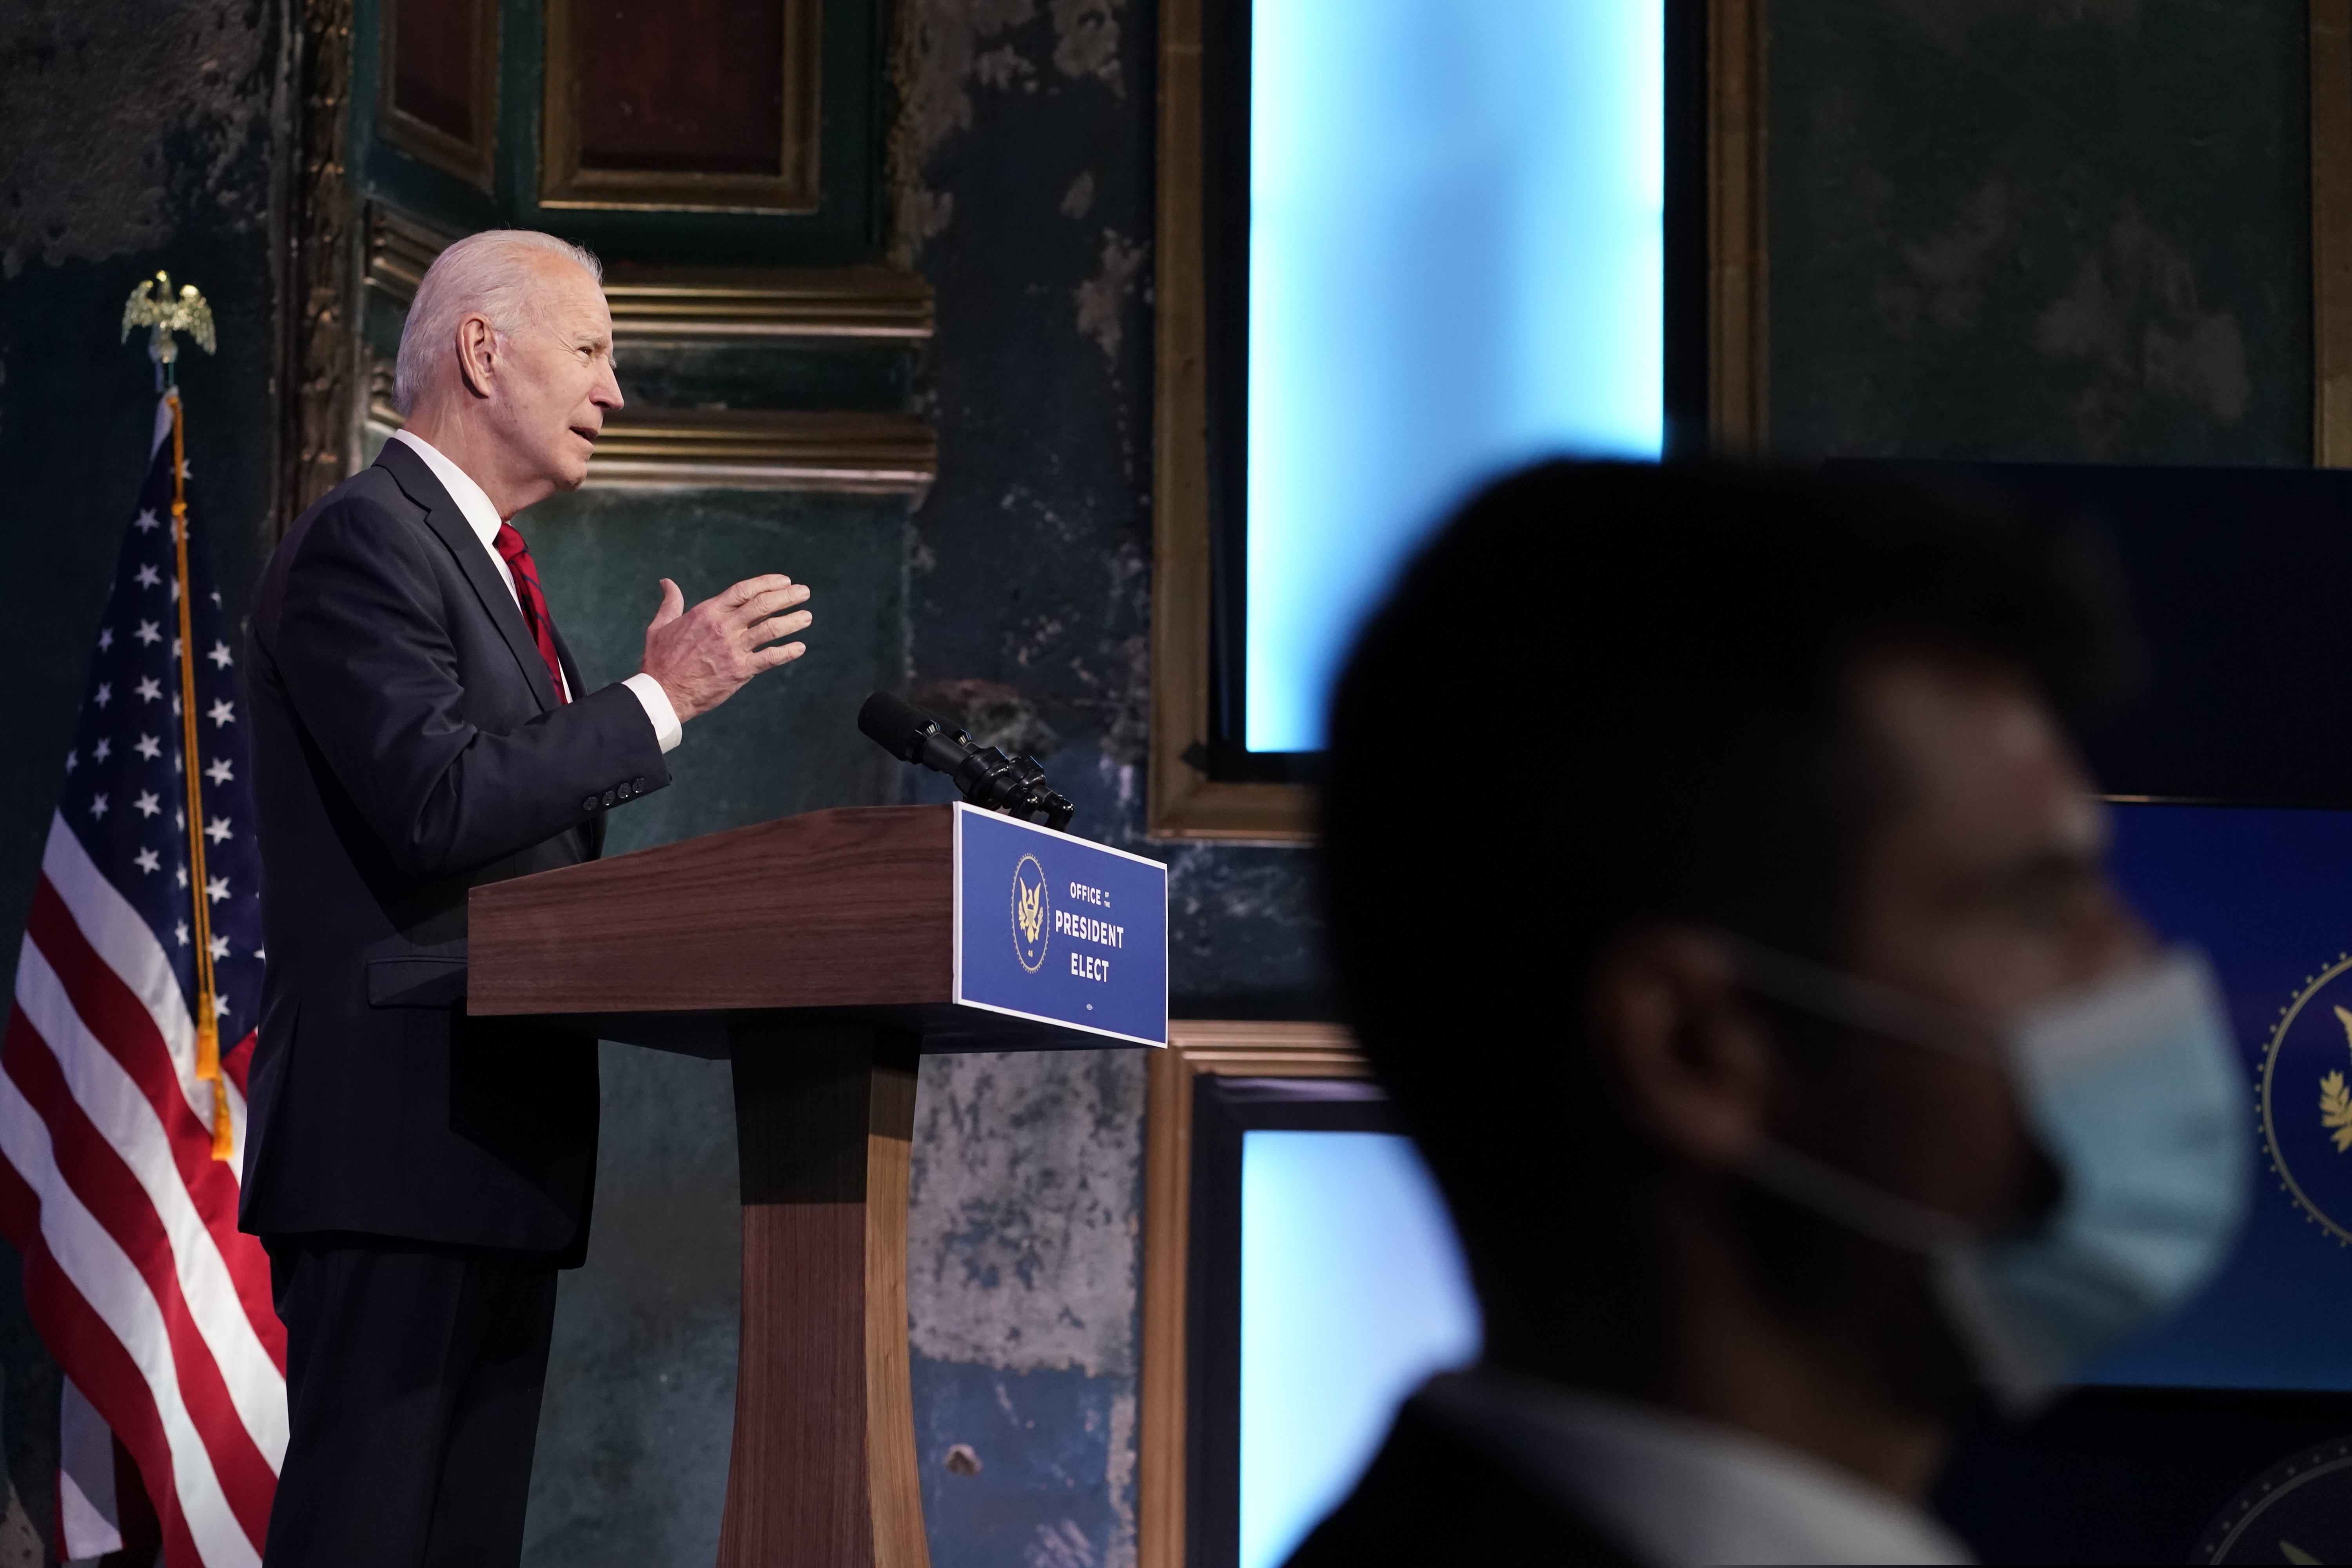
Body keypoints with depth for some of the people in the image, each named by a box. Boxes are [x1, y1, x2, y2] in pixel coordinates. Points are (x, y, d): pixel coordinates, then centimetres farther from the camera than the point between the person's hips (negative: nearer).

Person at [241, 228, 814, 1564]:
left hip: (501, 1132, 10)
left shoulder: (488, 559, 23)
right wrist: (660, 699, -16)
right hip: (399, 1124, -10)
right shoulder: (365, 542, -9)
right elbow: (439, 799, -21)